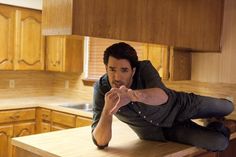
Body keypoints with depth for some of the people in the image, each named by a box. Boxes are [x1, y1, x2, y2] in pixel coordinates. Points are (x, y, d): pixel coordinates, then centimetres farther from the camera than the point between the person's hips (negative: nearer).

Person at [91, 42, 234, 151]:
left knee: (228, 107, 16)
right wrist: (107, 110, -51)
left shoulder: (144, 68, -31)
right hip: (162, 131, 0)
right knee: (220, 143, -10)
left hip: (180, 105, 1)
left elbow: (163, 96, -52)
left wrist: (133, 95, -73)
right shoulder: (102, 88, -29)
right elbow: (101, 142, -33)